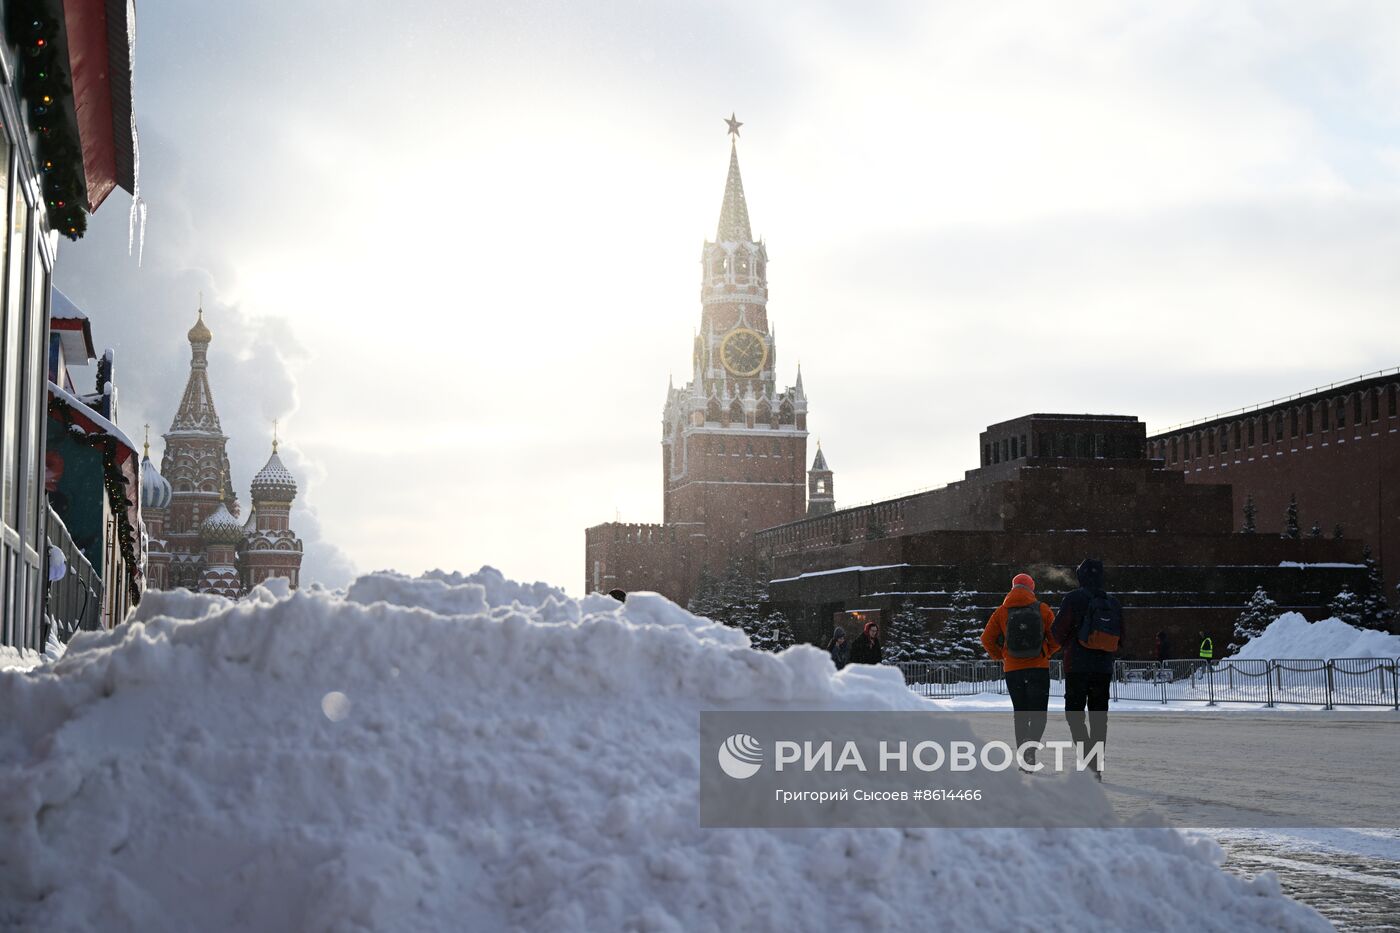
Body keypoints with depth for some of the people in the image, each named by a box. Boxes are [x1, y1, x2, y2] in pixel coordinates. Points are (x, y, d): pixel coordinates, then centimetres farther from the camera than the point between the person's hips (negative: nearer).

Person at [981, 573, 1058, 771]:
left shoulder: (1002, 612, 0)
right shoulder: (1042, 609, -1)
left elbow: (987, 639, -1)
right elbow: (1056, 637, 1)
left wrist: (999, 657, 14)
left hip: (1013, 670, 1)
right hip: (1039, 668, -1)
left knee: (1020, 714, 13)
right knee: (1038, 714, 2)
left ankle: (1022, 759, 12)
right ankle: (1030, 746, -26)